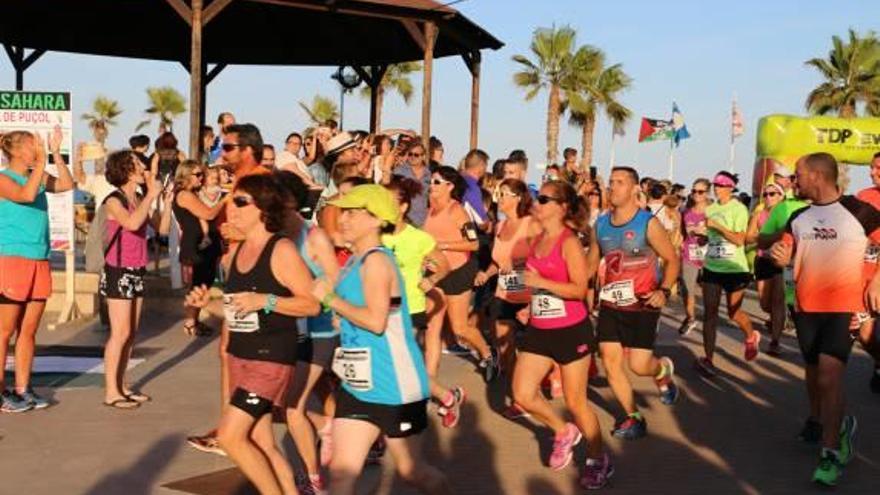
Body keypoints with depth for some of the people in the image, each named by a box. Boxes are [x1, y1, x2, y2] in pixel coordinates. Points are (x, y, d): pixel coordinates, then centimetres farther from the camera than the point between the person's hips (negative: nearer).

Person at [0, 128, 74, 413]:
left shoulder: (37, 176, 12)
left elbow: (67, 185, 3)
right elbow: (27, 195, -23)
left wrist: (56, 154, -1)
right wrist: (41, 161, -20)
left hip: (39, 261, 7)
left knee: (29, 331, 9)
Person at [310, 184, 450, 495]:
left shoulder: (376, 260, -18)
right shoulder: (356, 262, 10)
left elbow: (376, 320, -28)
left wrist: (329, 298, -19)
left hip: (393, 385, -8)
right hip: (358, 384, 8)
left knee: (411, 470, 10)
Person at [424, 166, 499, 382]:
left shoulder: (456, 211, -17)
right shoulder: (432, 209, 4)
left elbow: (473, 243, -21)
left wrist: (444, 245, -24)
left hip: (458, 271, -6)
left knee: (459, 327, 5)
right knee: (432, 327, 2)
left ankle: (488, 354, 32)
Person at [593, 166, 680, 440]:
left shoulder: (648, 223, -12)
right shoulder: (600, 225, 2)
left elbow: (672, 259, -6)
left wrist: (664, 290, -19)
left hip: (642, 306, -5)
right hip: (610, 305, 5)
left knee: (638, 365, -9)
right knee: (610, 362, 1)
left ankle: (663, 370, 29)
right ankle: (633, 417, 18)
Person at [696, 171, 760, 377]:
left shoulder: (739, 209, -9)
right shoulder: (710, 209, 7)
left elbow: (739, 240, -18)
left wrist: (717, 225, -22)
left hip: (734, 268, -4)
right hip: (711, 267, 5)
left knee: (734, 312, 7)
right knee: (709, 312, -2)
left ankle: (751, 337, 40)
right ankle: (708, 359, -1)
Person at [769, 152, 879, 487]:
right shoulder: (799, 217, 7)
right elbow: (785, 254, 13)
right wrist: (778, 255, -10)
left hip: (843, 307, -5)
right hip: (806, 306, 6)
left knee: (829, 376, -15)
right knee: (813, 370, 19)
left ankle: (832, 452, -8)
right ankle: (817, 420, 43)